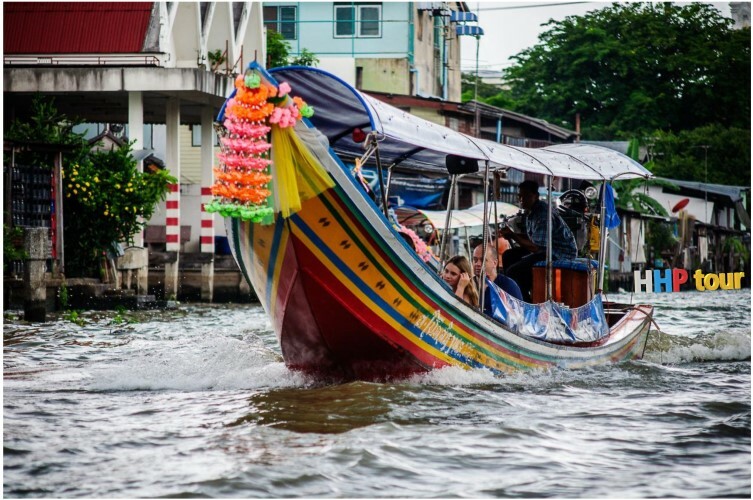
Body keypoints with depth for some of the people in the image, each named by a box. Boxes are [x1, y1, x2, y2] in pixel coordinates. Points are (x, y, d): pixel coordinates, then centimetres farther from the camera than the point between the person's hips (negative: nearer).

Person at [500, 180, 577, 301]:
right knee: (508, 256, 17)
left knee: (513, 271, -19)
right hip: (546, 248, 11)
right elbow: (531, 238, 15)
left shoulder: (543, 214, -23)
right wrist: (512, 235, -1)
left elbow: (536, 247, -25)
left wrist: (513, 236, -17)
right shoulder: (530, 211, 8)